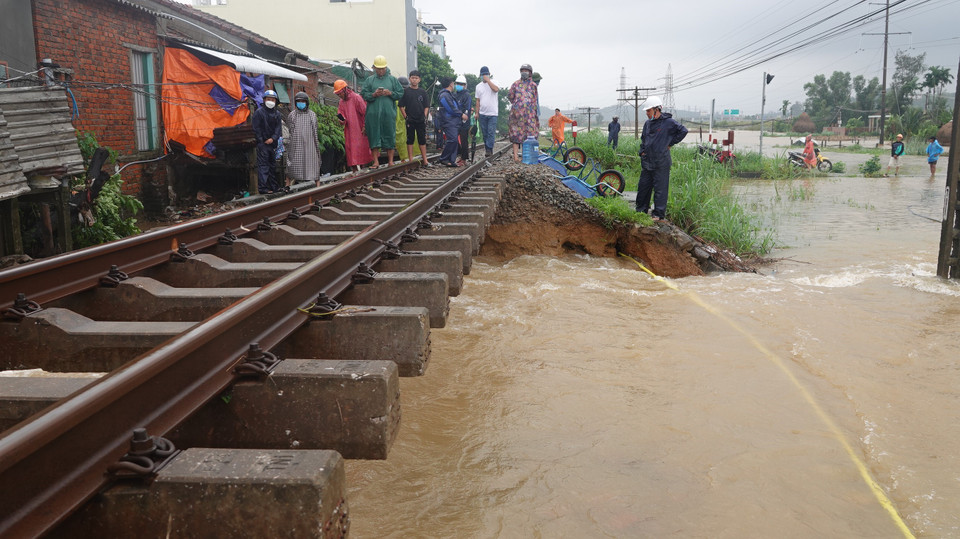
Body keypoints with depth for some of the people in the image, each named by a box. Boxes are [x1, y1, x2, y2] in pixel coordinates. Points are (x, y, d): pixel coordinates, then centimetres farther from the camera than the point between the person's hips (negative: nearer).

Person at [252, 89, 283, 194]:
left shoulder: (277, 114, 13)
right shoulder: (259, 112, -4)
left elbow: (279, 128, 7)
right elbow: (256, 129, -8)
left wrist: (273, 138, -9)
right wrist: (261, 141, -12)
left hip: (273, 143, 6)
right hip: (262, 144, -6)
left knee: (273, 165, 12)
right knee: (263, 165, -9)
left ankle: (274, 186, 20)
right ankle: (263, 188, -11)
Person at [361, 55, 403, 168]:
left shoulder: (393, 79, 11)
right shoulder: (369, 80, 10)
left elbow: (400, 94, 8)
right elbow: (363, 94, 5)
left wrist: (390, 93, -9)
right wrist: (373, 94, -12)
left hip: (389, 113, 0)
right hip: (373, 113, 0)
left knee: (389, 135, 1)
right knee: (374, 135, -2)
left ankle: (390, 160, 9)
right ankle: (376, 161, 3)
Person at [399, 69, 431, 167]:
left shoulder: (422, 92, 8)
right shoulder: (406, 91, 1)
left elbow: (426, 106, 12)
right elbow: (401, 106, 1)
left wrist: (424, 116, 0)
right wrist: (405, 117, -6)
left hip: (421, 120, 2)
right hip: (410, 121, -2)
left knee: (422, 140, 5)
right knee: (410, 140, 1)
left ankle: (425, 161, 8)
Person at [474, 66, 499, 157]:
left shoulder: (493, 83, 0)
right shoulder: (479, 86, 12)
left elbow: (496, 89, -24)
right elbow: (478, 101, 14)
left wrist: (487, 80, -19)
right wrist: (477, 113, 9)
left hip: (492, 113, -4)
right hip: (482, 113, 4)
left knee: (491, 132, -10)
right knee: (484, 133, 7)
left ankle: (489, 149, -10)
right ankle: (486, 148, 15)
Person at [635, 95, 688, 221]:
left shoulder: (668, 122, -8)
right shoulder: (648, 123, 13)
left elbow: (683, 131, -8)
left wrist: (670, 143, -6)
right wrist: (642, 151, 13)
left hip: (661, 164, -7)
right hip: (647, 162, 7)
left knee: (660, 189, -1)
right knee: (643, 186, 11)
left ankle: (659, 214, 7)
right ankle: (641, 211, 24)